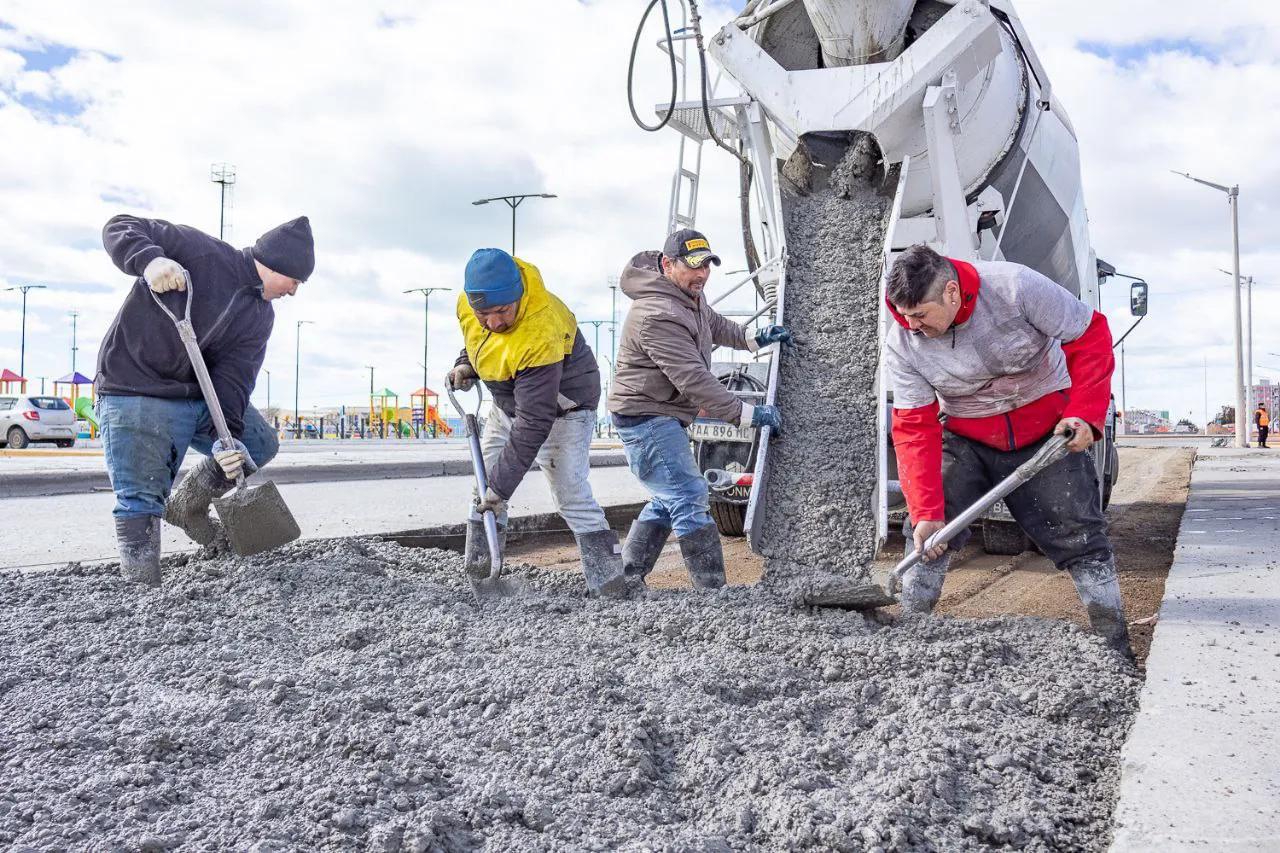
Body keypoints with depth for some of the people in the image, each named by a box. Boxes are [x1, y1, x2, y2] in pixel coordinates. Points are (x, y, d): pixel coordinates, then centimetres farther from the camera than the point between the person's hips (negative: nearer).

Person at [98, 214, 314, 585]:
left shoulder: (261, 315, 4)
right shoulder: (197, 249, -14)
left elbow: (234, 375, -5)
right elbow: (120, 227, -11)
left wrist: (229, 436, -20)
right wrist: (149, 260, -32)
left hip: (200, 397, 7)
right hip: (135, 393, -7)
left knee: (261, 444, 13)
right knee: (140, 502, -9)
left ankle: (187, 505, 24)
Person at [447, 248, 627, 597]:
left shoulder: (540, 338, -41)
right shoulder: (470, 302, -18)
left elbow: (533, 424, -38)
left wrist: (501, 486, -34)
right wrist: (465, 363, -11)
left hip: (560, 408, -8)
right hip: (508, 401, 8)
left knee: (572, 496, -15)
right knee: (485, 484, 12)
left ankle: (610, 587, -9)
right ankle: (475, 574, 24)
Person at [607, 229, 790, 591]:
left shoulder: (689, 295, 8)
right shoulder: (658, 315, -27)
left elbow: (714, 324, 29)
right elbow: (694, 380, -30)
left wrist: (754, 339, 13)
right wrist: (748, 414, -28)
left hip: (662, 416, 11)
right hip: (646, 416, -11)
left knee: (668, 500, 17)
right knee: (690, 500, -12)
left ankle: (626, 578, 22)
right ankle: (713, 590, -9)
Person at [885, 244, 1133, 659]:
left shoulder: (1016, 287, -25)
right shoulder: (902, 345, -17)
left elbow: (1089, 336, -15)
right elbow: (915, 430, -16)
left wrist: (1085, 414, -25)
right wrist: (926, 511, -23)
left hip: (1047, 430, -2)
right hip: (965, 440, 2)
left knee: (1079, 535, -1)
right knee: (926, 536, -8)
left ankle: (1115, 647, 13)